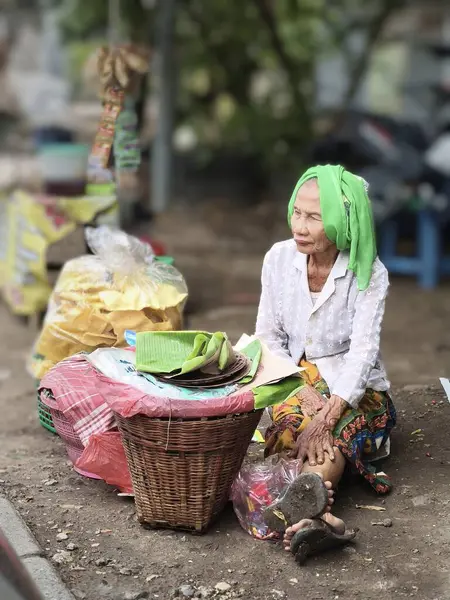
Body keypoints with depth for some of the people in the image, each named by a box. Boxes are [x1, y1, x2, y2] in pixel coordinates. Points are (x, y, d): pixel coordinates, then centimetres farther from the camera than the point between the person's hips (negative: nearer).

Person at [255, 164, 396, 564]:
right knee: (290, 421, -32)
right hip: (295, 382, 2)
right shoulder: (279, 259, -3)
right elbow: (268, 337, 0)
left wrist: (328, 414, -34)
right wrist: (301, 390, -16)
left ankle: (302, 506, -60)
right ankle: (321, 516, -57)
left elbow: (363, 351, -20)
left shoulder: (369, 274, -13)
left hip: (354, 390, -2)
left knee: (332, 435, -34)